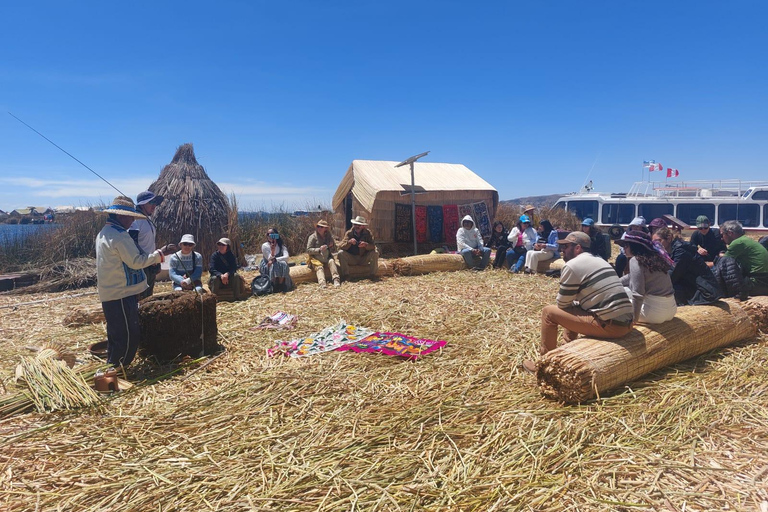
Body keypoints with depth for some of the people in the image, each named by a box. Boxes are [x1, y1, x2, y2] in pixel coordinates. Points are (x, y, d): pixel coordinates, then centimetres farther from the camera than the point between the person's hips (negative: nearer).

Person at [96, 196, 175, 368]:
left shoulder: (104, 233, 15)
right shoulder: (120, 236, -19)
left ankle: (112, 367, 29)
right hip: (122, 294, -11)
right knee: (129, 335, -2)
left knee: (116, 334, 19)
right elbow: (135, 262, -20)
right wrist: (160, 254, -14)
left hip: (109, 294, 11)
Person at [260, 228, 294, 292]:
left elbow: (286, 257, -20)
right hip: (267, 267, -2)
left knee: (284, 264, -30)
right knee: (273, 265, -34)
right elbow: (270, 259, -19)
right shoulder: (265, 246, -12)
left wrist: (274, 260, -30)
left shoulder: (281, 245, -5)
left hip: (280, 266, 2)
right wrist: (272, 250, -37)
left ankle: (281, 285, -22)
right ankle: (274, 286, -22)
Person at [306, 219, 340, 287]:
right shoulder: (313, 237, -2)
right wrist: (319, 249, -20)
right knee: (319, 267, -30)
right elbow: (308, 250, -7)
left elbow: (334, 251, 16)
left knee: (331, 261, -28)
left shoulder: (329, 237, 10)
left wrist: (332, 246, -8)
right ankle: (322, 283, -53)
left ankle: (336, 280, -40)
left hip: (327, 258, 3)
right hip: (316, 259, -2)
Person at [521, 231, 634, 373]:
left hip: (608, 325, -9)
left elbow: (562, 304, -2)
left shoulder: (572, 265, -9)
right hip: (625, 323, 9)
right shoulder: (600, 261, 18)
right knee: (572, 309, 29)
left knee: (549, 312, 1)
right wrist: (575, 303, 21)